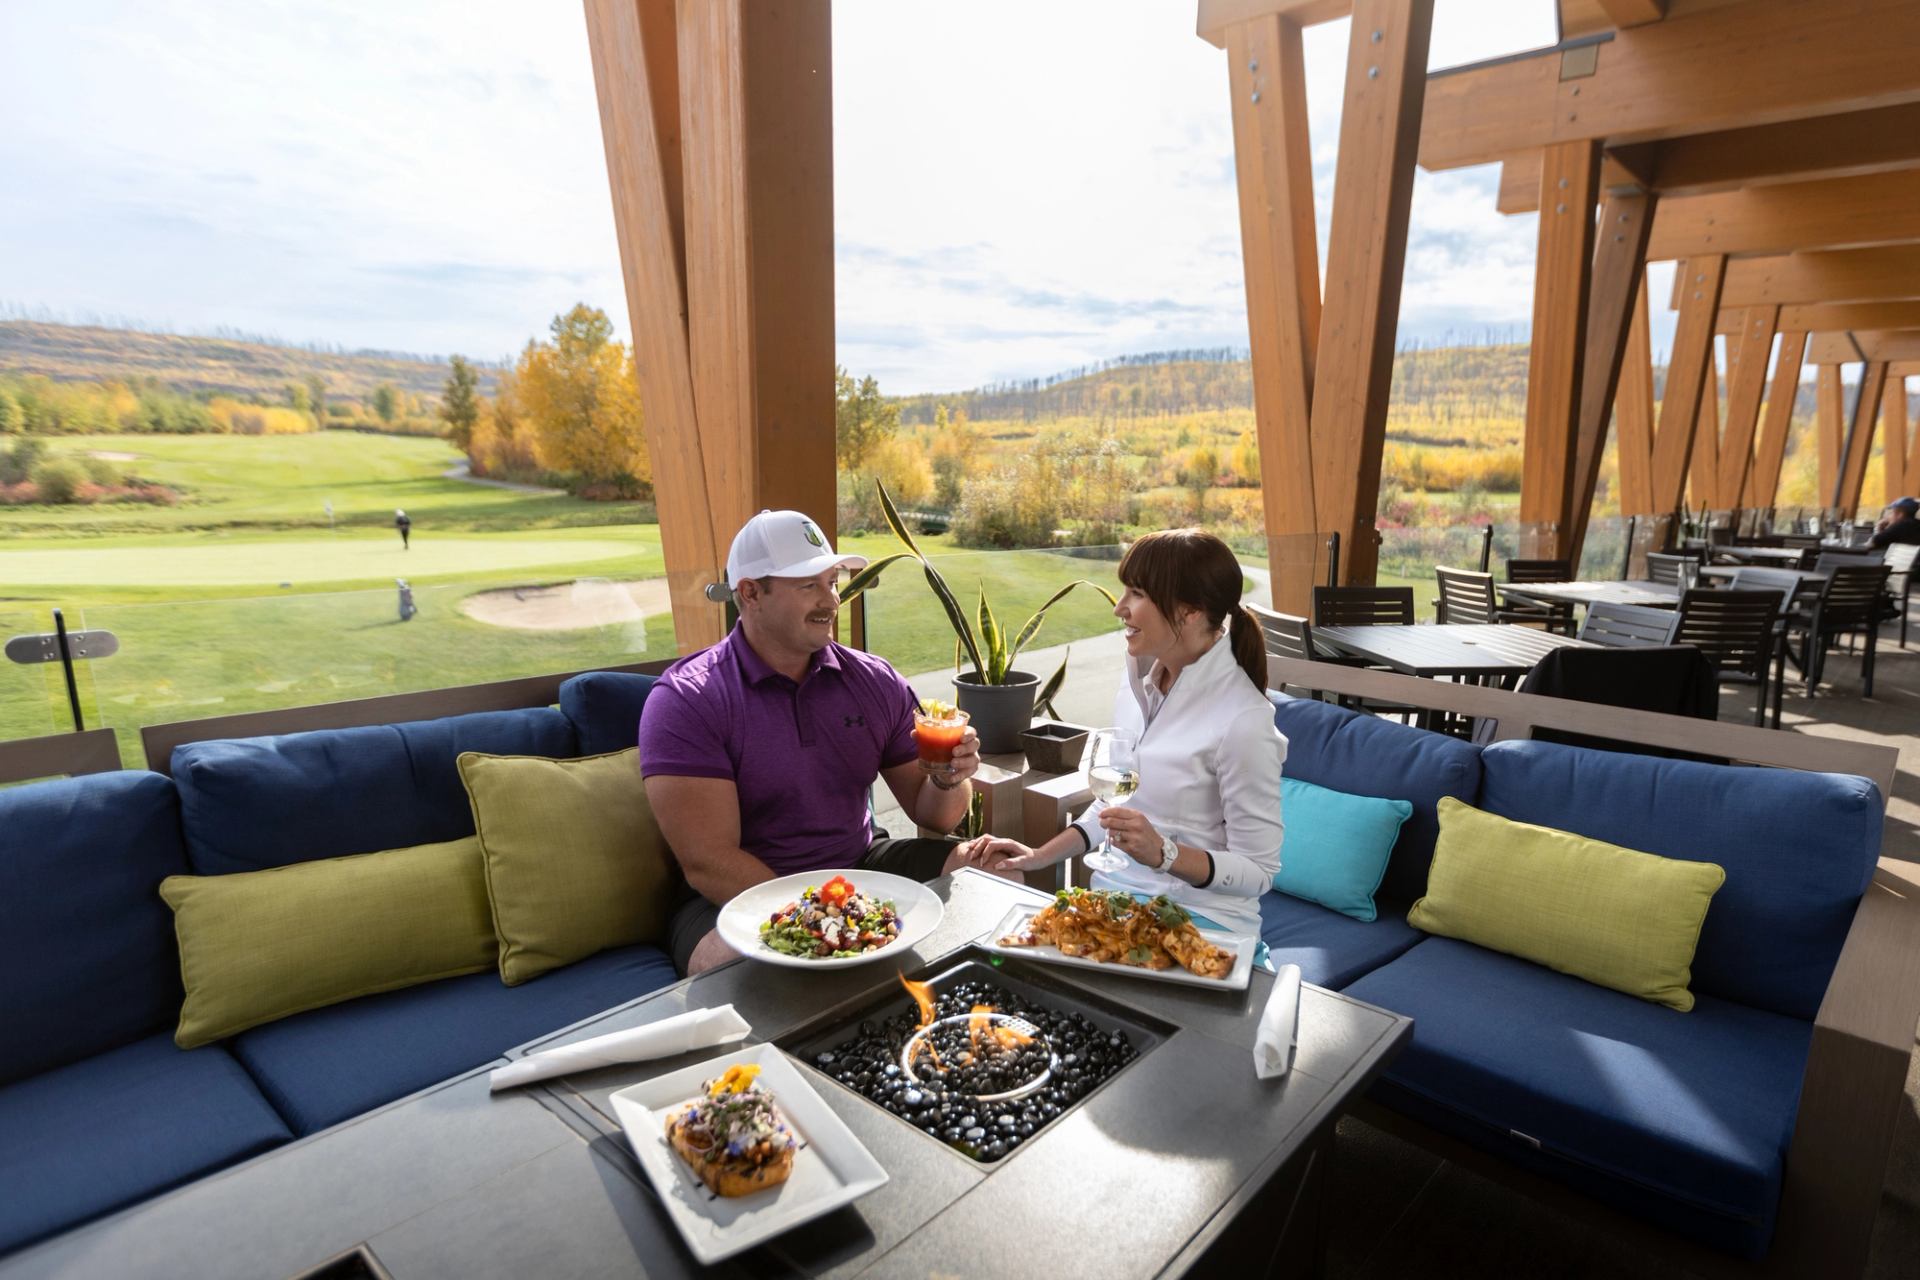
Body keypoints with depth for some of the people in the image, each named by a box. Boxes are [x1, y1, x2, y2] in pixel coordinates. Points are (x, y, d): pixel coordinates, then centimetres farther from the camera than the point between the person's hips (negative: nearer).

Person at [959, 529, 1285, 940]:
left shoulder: (1242, 720, -20)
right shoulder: (1139, 677, 3)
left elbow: (1258, 872, -13)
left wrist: (1163, 853, -26)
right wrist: (1040, 856, 8)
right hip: (1113, 891, 7)